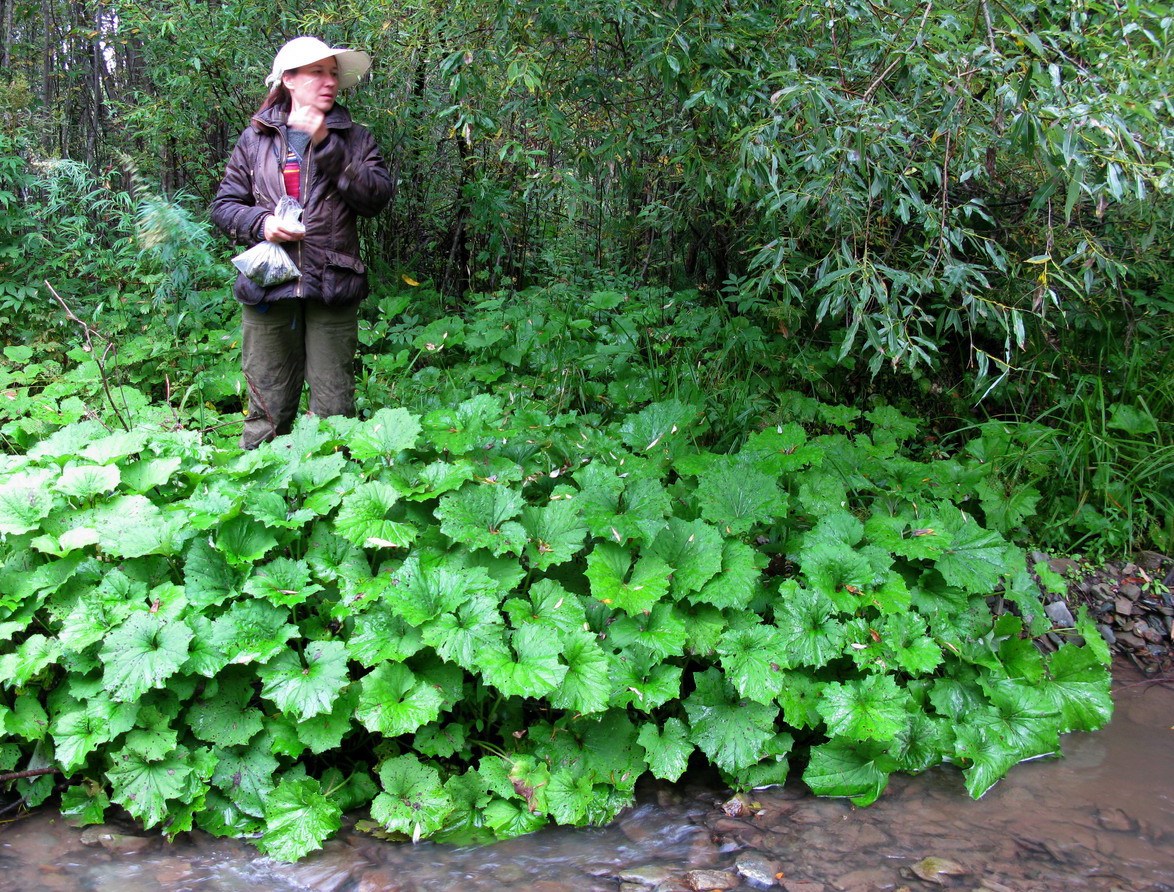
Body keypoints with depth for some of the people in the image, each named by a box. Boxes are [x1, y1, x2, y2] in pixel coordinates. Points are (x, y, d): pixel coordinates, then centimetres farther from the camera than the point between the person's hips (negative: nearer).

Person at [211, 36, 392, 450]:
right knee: (269, 407, 1)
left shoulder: (353, 137, 11)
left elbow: (377, 197, -4)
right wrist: (261, 223, -6)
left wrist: (327, 146, -10)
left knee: (334, 409, 0)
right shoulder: (256, 138, 13)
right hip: (268, 285, 0)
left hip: (332, 288, 0)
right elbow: (223, 205, 14)